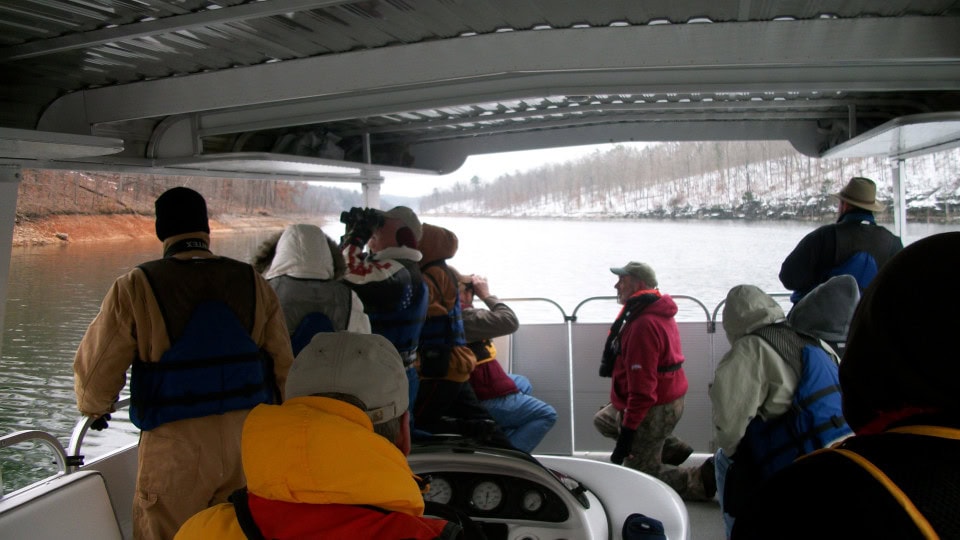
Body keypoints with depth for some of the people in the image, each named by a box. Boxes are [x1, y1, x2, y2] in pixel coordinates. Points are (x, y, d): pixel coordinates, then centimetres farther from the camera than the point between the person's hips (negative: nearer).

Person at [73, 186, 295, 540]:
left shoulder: (135, 288, -8)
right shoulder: (253, 283, 0)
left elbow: (96, 370, -2)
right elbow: (284, 367, 2)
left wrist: (95, 409, 20)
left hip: (175, 446, -3)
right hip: (249, 439, 3)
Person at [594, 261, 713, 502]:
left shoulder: (644, 324, -27)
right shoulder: (658, 313, 6)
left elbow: (642, 388, -30)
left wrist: (627, 431, -25)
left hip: (654, 410, -10)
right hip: (668, 398, 10)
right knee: (602, 420, 28)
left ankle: (704, 478, -4)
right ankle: (673, 449, 21)